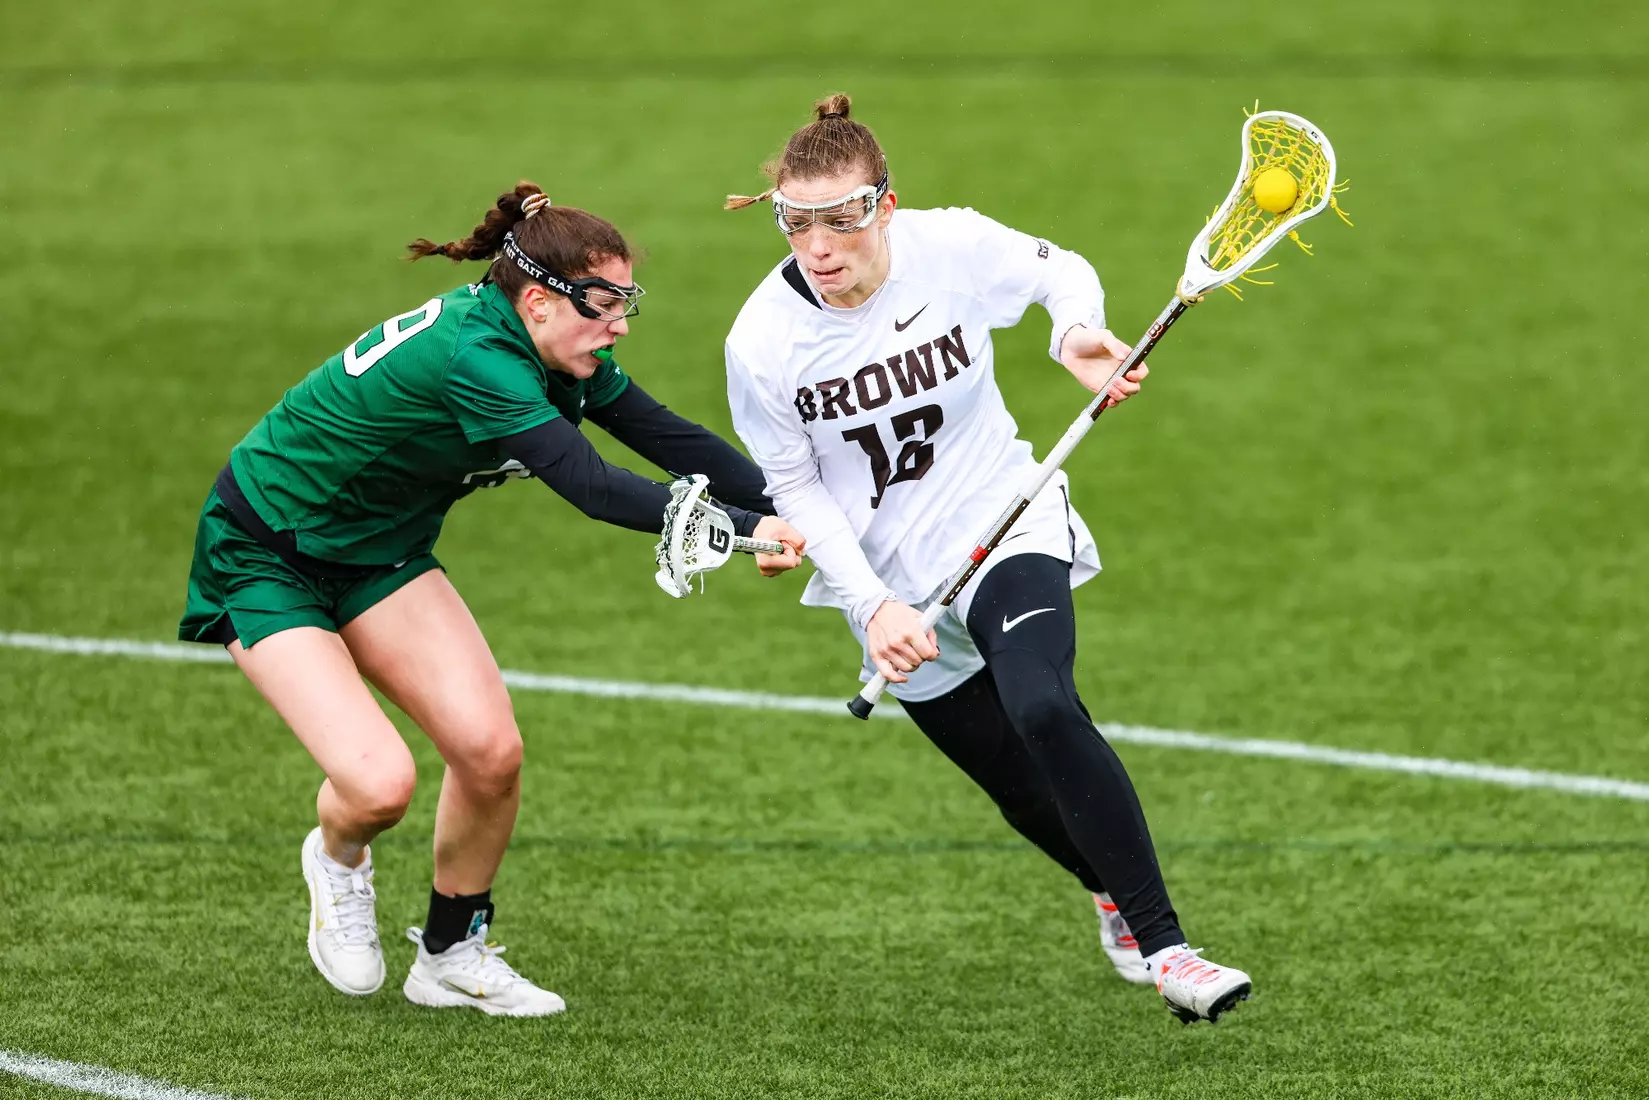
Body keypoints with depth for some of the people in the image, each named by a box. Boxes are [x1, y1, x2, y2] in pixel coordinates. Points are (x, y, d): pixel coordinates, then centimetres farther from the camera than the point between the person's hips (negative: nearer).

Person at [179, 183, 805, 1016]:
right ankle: (338, 859, 16)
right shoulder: (473, 356, -34)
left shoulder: (552, 349, -7)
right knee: (379, 785, -22)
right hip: (262, 555, -8)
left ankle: (452, 955, 15)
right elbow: (593, 487, -39)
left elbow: (668, 438, -4)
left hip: (374, 551, 8)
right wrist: (747, 528, -41)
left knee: (490, 751, -7)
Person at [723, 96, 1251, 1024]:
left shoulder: (954, 247, -17)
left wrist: (1080, 332, -18)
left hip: (1008, 525, -2)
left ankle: (1162, 945, -25)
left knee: (1043, 711, -30)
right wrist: (874, 606, -15)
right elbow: (792, 492, -5)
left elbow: (1059, 270, 4)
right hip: (896, 586, 2)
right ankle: (1115, 890, 44)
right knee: (1028, 796, 9)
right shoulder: (763, 344, -16)